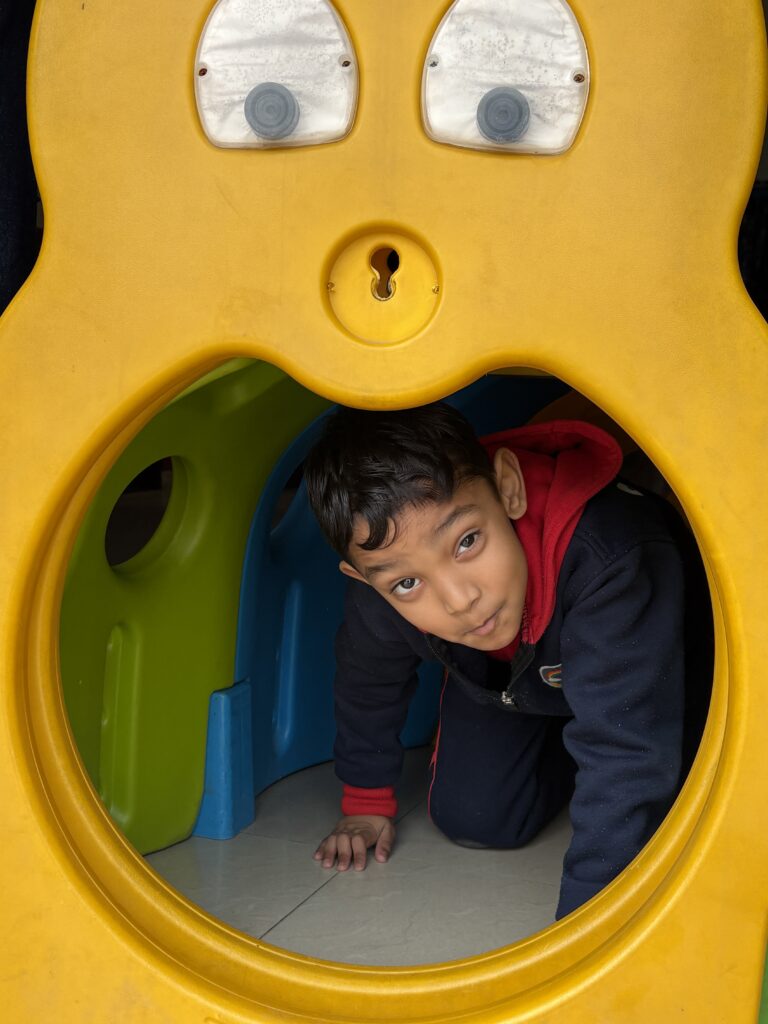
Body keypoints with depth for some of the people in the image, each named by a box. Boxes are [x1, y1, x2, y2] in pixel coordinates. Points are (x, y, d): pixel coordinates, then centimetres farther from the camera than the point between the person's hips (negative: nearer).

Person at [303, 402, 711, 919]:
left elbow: (627, 758, -49)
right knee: (470, 817, -5)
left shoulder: (610, 559, -51)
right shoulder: (380, 596, -32)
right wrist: (367, 802, 7)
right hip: (507, 681, 3)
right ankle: (565, 757, 24)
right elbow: (367, 680, -7)